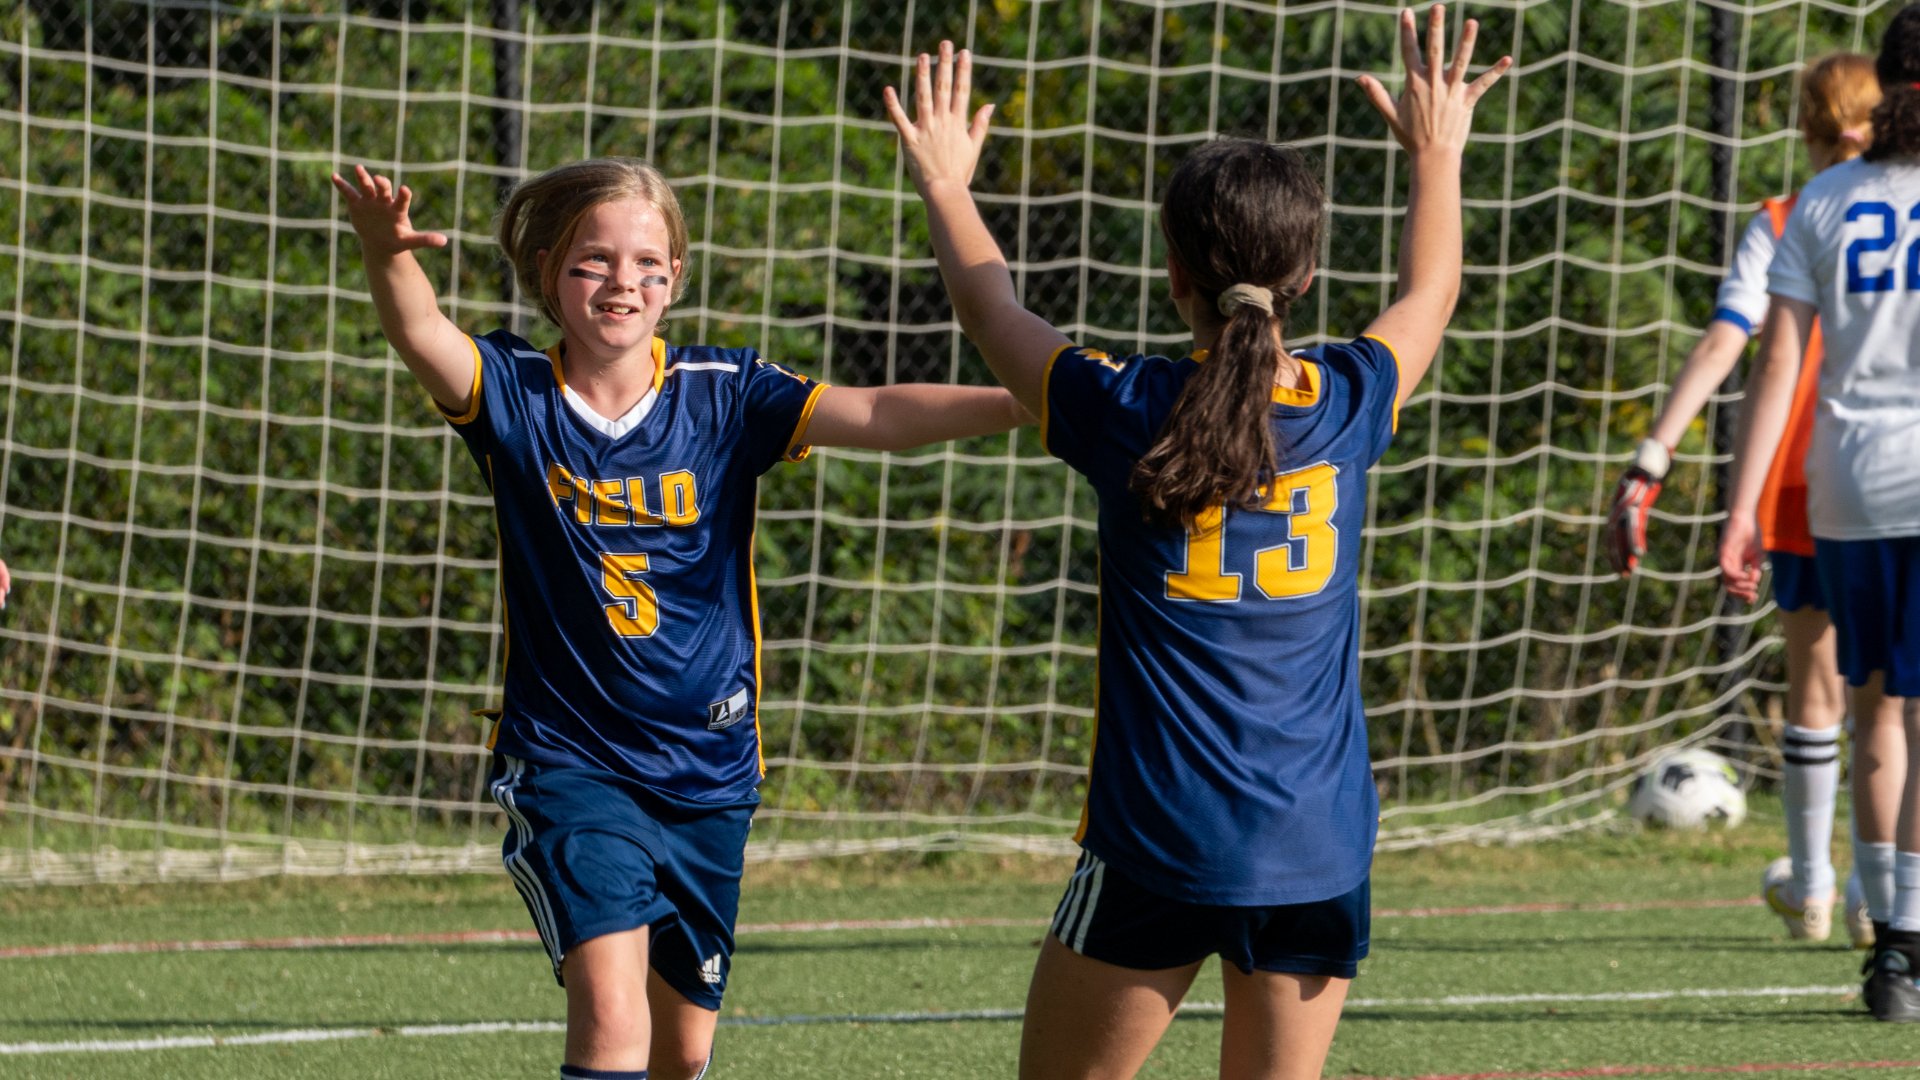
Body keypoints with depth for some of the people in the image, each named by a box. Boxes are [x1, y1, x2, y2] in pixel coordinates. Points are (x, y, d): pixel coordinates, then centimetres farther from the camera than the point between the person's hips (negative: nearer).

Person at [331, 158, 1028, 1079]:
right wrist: (387, 255, -50)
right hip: (568, 763, -3)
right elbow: (424, 339, -26)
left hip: (707, 769, 3)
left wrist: (1015, 405, -32)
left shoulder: (721, 396, -3)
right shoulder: (516, 396, -6)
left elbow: (874, 416, -15)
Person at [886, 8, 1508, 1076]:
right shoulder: (1350, 404, -1)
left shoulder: (1127, 415, -7)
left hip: (1156, 847, -3)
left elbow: (996, 313, 14)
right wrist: (1438, 155, 40)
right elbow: (1430, 294, 23)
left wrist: (948, 187, 31)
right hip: (1317, 849, 3)